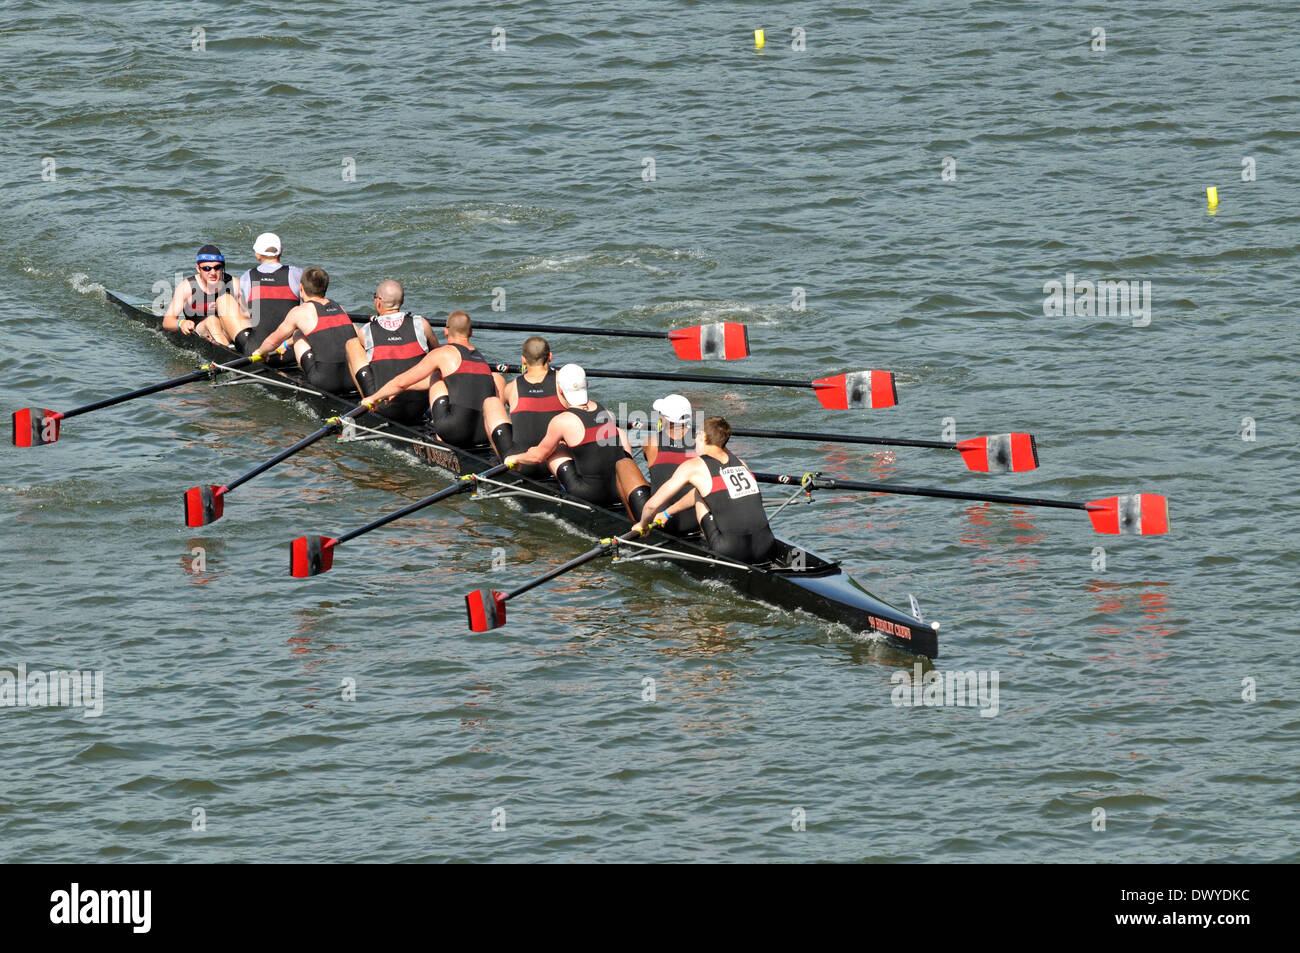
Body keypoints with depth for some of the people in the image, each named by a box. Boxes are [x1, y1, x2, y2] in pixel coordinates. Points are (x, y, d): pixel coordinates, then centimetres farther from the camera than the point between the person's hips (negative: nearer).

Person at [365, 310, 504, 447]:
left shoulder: (443, 353, 4)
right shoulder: (482, 359, 24)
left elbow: (401, 382, 8)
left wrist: (374, 398, 28)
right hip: (485, 435, 4)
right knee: (497, 377, 29)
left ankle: (441, 437, 23)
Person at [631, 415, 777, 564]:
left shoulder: (693, 466, 0)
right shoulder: (740, 462, 17)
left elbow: (652, 505, 4)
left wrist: (642, 524, 28)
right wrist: (667, 513, 47)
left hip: (731, 552, -4)